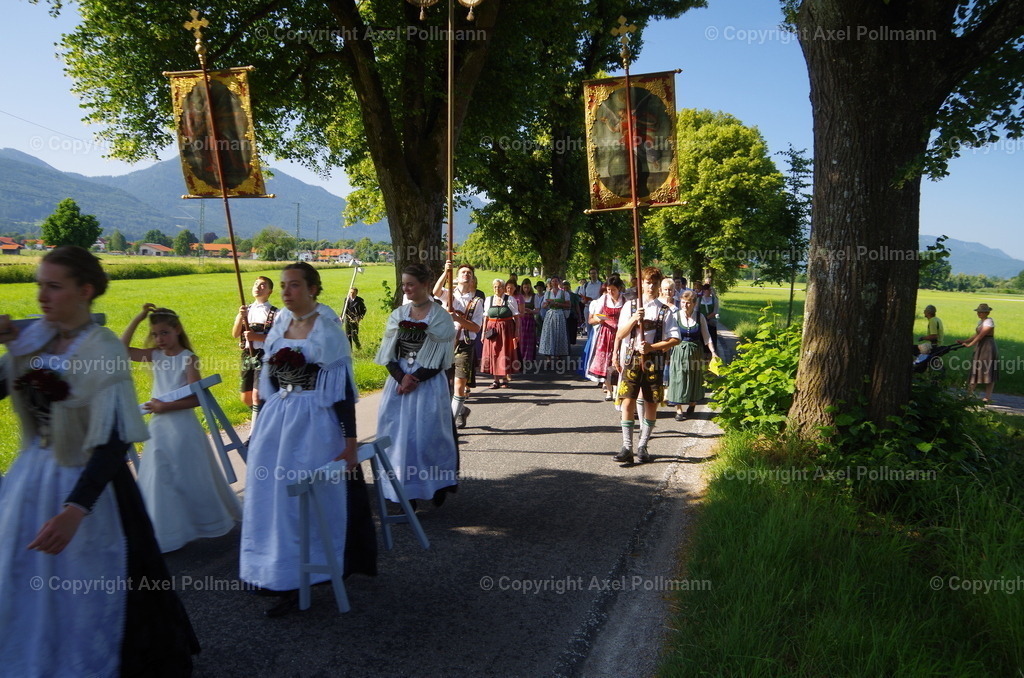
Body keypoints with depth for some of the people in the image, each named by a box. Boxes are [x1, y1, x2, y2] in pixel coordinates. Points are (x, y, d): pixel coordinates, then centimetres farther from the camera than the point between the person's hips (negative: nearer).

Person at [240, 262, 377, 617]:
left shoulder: (327, 330, -10)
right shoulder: (280, 326, 9)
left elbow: (342, 390, -12)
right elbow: (270, 382, 17)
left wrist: (350, 441, -15)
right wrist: (264, 426, 18)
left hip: (314, 423, -7)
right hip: (277, 420, 7)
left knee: (301, 496, -3)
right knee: (270, 493, 11)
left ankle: (294, 583, 8)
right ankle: (273, 571, 28)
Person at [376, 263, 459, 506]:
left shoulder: (440, 317, -5)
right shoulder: (398, 315, 7)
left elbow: (439, 361, -8)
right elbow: (389, 354, 5)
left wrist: (415, 379, -16)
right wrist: (400, 377, -12)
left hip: (428, 384, -4)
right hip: (400, 380, 4)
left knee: (427, 434, -1)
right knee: (398, 434, 4)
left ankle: (438, 485, 16)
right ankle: (403, 489, 13)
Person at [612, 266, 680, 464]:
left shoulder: (665, 311, 5)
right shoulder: (630, 306, 9)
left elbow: (675, 339, -2)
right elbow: (620, 335, 5)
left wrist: (652, 347, -13)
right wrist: (634, 319, -11)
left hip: (653, 361, 0)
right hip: (631, 359, 0)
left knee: (651, 404, 4)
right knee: (628, 403, -7)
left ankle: (642, 447, 16)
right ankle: (627, 448, -3)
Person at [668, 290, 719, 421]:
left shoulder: (700, 317, -1)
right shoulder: (676, 316, -6)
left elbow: (706, 336, 1)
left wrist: (713, 352, -8)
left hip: (695, 352, 2)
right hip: (679, 351, -2)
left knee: (694, 380, 11)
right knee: (678, 379, -2)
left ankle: (692, 405, 32)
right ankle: (679, 410, 6)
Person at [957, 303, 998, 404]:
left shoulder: (989, 321, -12)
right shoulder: (980, 321, 16)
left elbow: (981, 335, -19)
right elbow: (976, 335, 18)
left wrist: (969, 344, -20)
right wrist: (965, 341, 8)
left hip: (988, 348, -9)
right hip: (979, 348, 9)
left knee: (988, 372, -5)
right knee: (975, 370, 10)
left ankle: (988, 397, -1)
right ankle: (969, 393, 14)